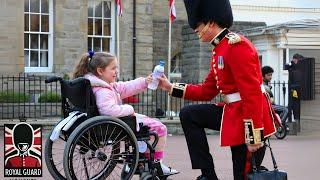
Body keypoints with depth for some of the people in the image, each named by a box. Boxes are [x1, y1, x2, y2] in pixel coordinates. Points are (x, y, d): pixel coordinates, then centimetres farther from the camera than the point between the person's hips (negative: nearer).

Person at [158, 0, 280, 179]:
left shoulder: (237, 45, -18)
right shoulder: (219, 50, 13)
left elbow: (252, 93, -24)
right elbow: (207, 91, 18)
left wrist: (254, 136, -25)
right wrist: (171, 87, 13)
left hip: (249, 118, -9)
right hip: (232, 111, 9)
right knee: (188, 115, 6)